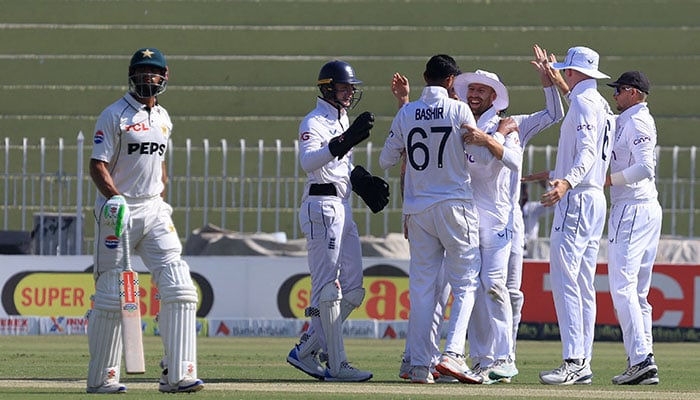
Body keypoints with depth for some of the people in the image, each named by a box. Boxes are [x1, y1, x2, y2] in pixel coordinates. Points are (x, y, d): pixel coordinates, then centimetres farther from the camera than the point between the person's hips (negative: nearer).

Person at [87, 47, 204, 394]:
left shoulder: (163, 119, 14)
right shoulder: (114, 116, -6)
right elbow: (98, 166, -11)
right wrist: (115, 199, -26)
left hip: (154, 210, 6)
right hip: (118, 211, -6)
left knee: (178, 286, -9)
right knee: (111, 295, -2)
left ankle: (177, 374, -11)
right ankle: (100, 378, 10)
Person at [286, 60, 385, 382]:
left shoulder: (342, 121, 19)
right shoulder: (315, 122, -9)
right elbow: (308, 161, -27)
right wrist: (346, 141, -37)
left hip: (343, 209, 10)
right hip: (321, 207, -10)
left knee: (353, 290, 8)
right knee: (328, 288, -10)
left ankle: (306, 351, 13)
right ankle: (337, 365, -11)